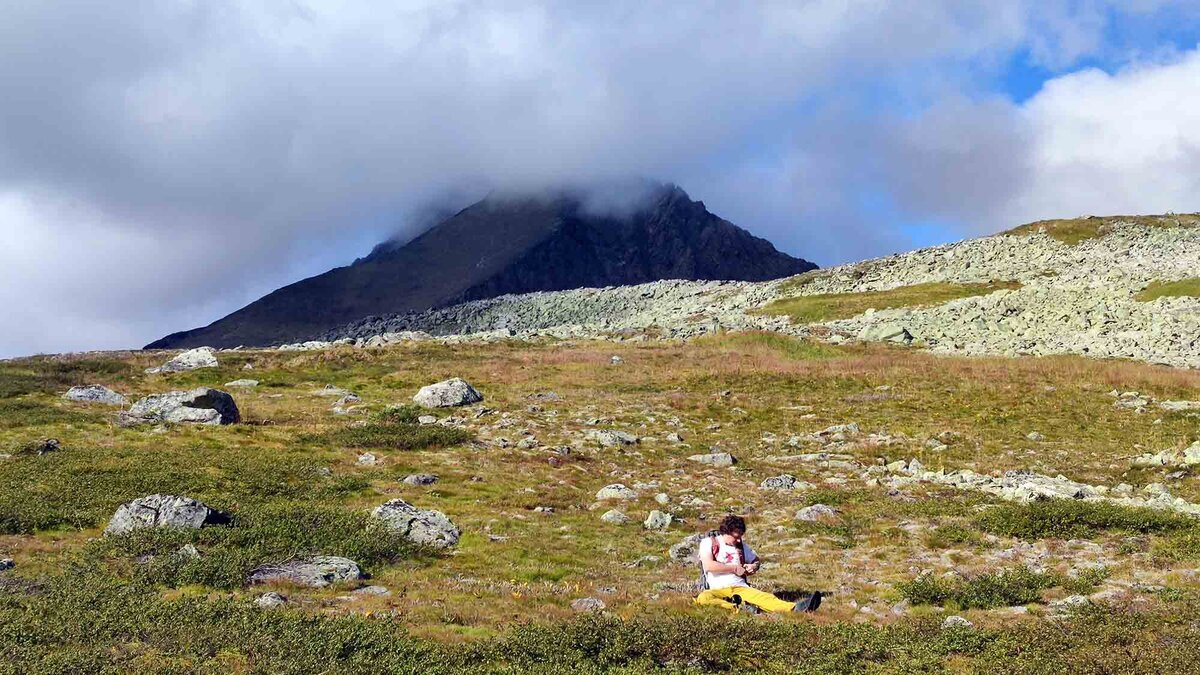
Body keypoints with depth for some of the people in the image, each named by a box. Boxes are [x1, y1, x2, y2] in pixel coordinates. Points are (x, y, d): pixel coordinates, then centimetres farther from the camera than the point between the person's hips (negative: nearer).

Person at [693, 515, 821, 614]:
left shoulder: (741, 545, 20)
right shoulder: (708, 542, 4)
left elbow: (756, 560, 32)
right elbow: (708, 565, -12)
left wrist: (754, 567, 7)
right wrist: (735, 568, -5)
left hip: (741, 588, 4)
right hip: (717, 590, -4)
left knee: (764, 597, -26)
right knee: (703, 598, -40)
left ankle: (795, 607, -49)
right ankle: (740, 607, -52)